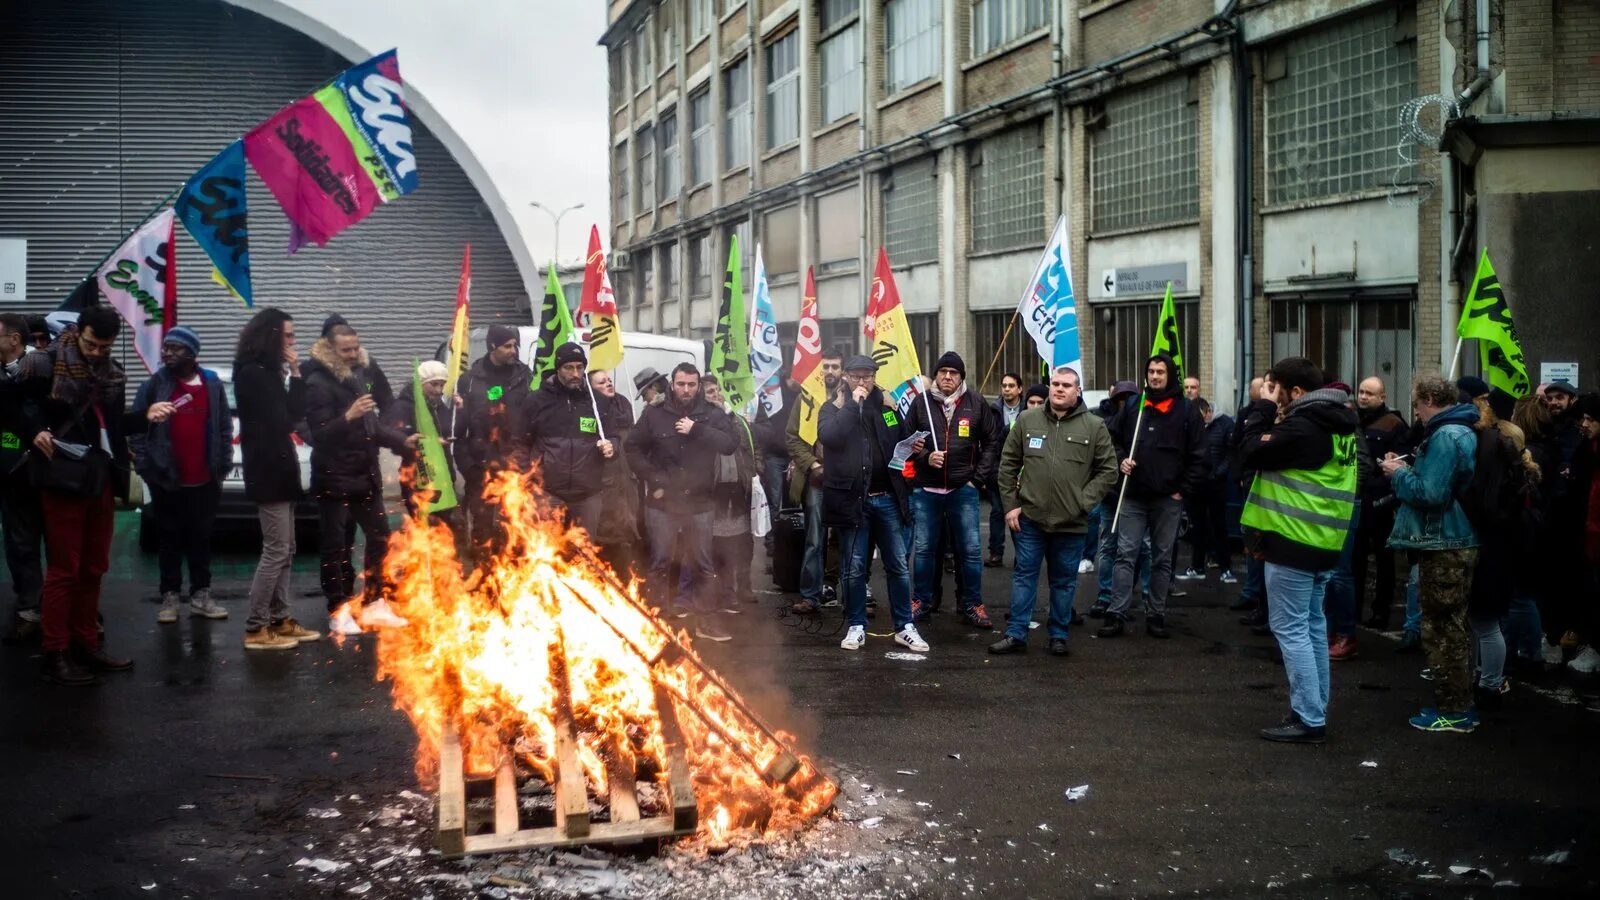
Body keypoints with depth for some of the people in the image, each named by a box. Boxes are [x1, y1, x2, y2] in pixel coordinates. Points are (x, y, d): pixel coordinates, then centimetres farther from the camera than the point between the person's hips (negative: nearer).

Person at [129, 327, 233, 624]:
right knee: (170, 539, 8)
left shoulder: (212, 384, 3)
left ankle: (201, 594, 18)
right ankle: (170, 596, 13)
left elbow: (224, 427, 5)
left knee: (201, 538, 10)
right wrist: (145, 466, -9)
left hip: (204, 480, 1)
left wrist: (223, 465, 0)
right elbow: (135, 429, -2)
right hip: (167, 480, -1)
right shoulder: (154, 386, -1)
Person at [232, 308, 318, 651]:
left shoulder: (268, 373, 16)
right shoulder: (252, 374, -13)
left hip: (279, 472, 10)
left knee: (285, 551, 13)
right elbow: (278, 423, -15)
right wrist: (295, 374, -4)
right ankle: (256, 629, -6)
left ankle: (279, 620, 19)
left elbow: (294, 415, 12)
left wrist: (294, 375, 1)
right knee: (275, 551, -10)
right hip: (267, 475, -10)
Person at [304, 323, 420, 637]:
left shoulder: (361, 375, 10)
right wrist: (348, 416, -33)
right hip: (334, 478, -7)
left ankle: (373, 604, 22)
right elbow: (319, 432, -19)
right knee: (336, 546, -1)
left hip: (365, 475, 7)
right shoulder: (318, 383, -13)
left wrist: (403, 441, 4)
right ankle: (339, 611, 7)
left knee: (379, 537, 12)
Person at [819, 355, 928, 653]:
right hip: (852, 500, -3)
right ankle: (856, 627, 17)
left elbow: (902, 441, 23)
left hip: (887, 498, 3)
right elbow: (828, 437, -21)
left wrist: (913, 447, 0)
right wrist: (852, 404, -19)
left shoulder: (887, 406, 10)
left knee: (898, 566, 6)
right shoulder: (834, 408, 0)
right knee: (854, 568, 5)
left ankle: (905, 627, 14)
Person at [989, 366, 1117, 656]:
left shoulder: (1094, 426, -1)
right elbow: (1008, 464, 8)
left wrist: (1083, 501, -8)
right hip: (1030, 517, 1)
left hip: (1072, 522, -1)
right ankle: (1016, 634, 13)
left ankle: (1059, 635, 21)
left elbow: (1108, 471, 2)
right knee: (1024, 575, 7)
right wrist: (1011, 504, 2)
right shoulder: (1027, 420, 3)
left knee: (1064, 580, 10)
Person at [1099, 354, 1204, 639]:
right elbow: (1114, 440, 16)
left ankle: (1156, 616, 14)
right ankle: (1117, 614, -2)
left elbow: (1198, 456, 0)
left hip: (1168, 499, -1)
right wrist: (1121, 460, -3)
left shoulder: (1186, 410, 1)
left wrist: (1183, 490, -5)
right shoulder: (1132, 407, 7)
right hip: (1133, 497, 1)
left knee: (1162, 559, 7)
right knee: (1125, 554, -2)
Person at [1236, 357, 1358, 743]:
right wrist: (1273, 413, 1)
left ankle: (1308, 720, -4)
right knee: (1312, 628, 15)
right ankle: (1315, 711, 22)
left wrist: (1262, 408, -5)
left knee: (1291, 630, -4)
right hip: (1323, 542, 10)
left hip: (1292, 542, -10)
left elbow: (1249, 454, -14)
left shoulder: (1302, 426, -19)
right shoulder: (1337, 424, 11)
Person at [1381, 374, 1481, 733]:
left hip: (1444, 547, -10)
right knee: (1450, 627, 17)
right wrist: (1407, 469, 8)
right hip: (1456, 541, 10)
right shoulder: (1460, 431, 14)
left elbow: (1430, 493, -25)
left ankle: (1453, 711, 3)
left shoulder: (1445, 436, -19)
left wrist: (1399, 474, -10)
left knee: (1441, 630, -3)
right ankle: (1458, 703, 24)